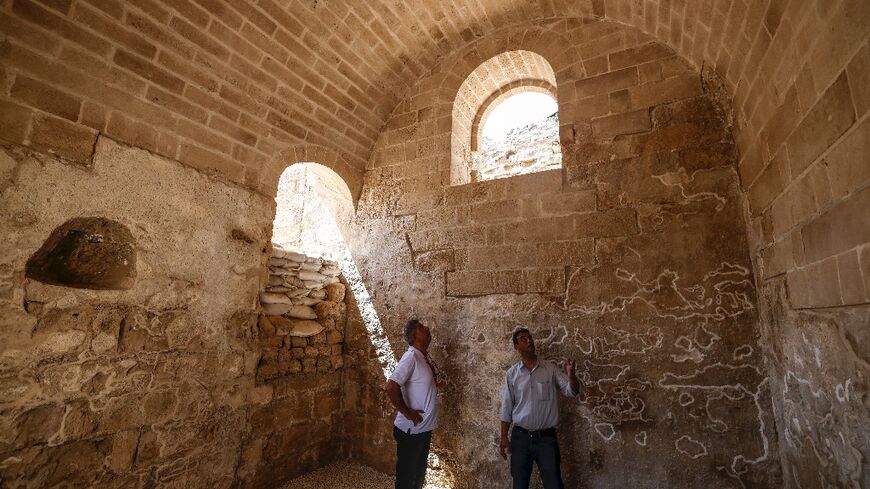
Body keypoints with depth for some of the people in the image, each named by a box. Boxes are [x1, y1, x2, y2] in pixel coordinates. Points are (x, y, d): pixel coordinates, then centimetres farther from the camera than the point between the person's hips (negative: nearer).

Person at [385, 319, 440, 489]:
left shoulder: (425, 356, 5)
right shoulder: (411, 357, -22)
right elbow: (391, 387, -30)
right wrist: (407, 412, -21)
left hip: (424, 428, 8)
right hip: (411, 429, -8)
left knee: (419, 473, 22)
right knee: (407, 475, 9)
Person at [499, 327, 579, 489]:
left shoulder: (551, 368, -2)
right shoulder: (511, 373, -1)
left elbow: (572, 391, -7)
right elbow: (506, 408, 2)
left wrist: (571, 376, -28)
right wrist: (504, 437, 0)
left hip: (546, 437, -1)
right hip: (520, 437, 1)